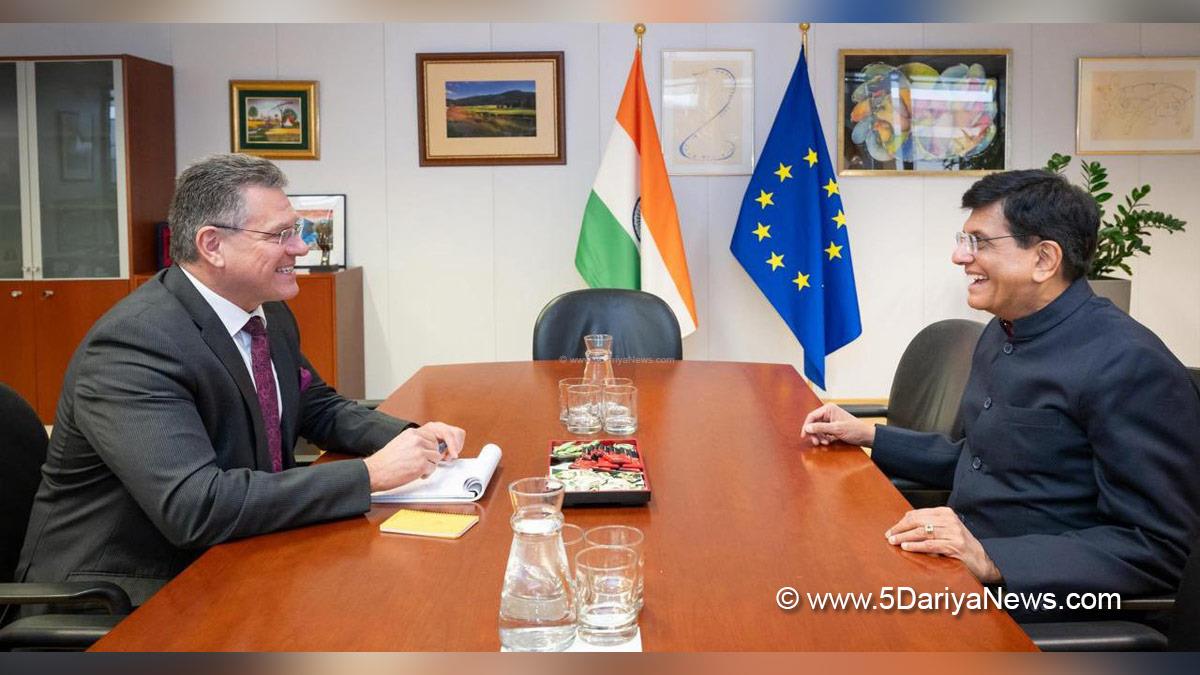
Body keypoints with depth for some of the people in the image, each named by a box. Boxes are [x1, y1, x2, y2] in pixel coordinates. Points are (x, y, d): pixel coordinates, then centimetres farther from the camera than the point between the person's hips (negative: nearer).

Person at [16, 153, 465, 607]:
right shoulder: (134, 344, -24)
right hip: (126, 590, -7)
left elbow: (320, 408, 17)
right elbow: (193, 505, -32)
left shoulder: (270, 314, 2)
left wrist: (407, 437, -3)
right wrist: (370, 474, -29)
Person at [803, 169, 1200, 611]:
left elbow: (1160, 548, -20)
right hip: (962, 570, 8)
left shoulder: (1129, 367, -18)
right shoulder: (1001, 333, 11)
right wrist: (869, 436, 14)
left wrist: (991, 559, -28)